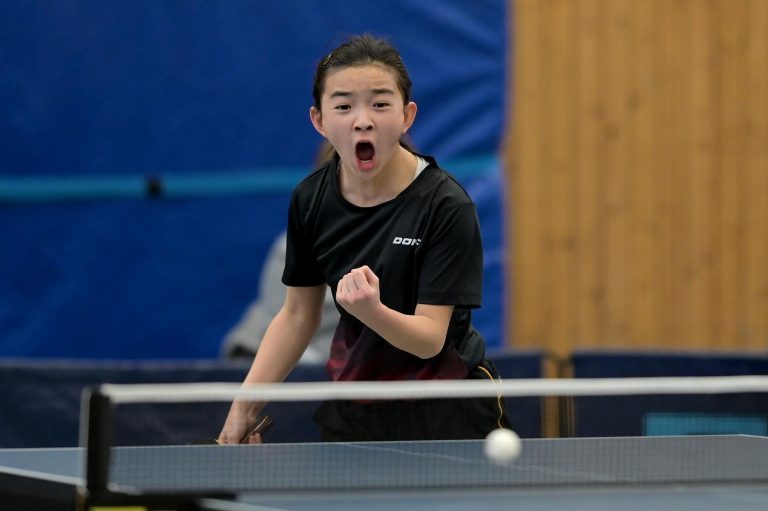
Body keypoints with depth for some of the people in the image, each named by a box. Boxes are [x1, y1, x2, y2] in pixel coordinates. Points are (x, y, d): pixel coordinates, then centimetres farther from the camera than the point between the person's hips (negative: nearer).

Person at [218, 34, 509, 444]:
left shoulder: (446, 206, -20)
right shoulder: (311, 199, -5)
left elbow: (430, 338, -22)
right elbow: (297, 314, 7)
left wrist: (372, 311, -42)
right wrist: (244, 408, 2)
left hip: (446, 417, -4)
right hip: (351, 416, 4)